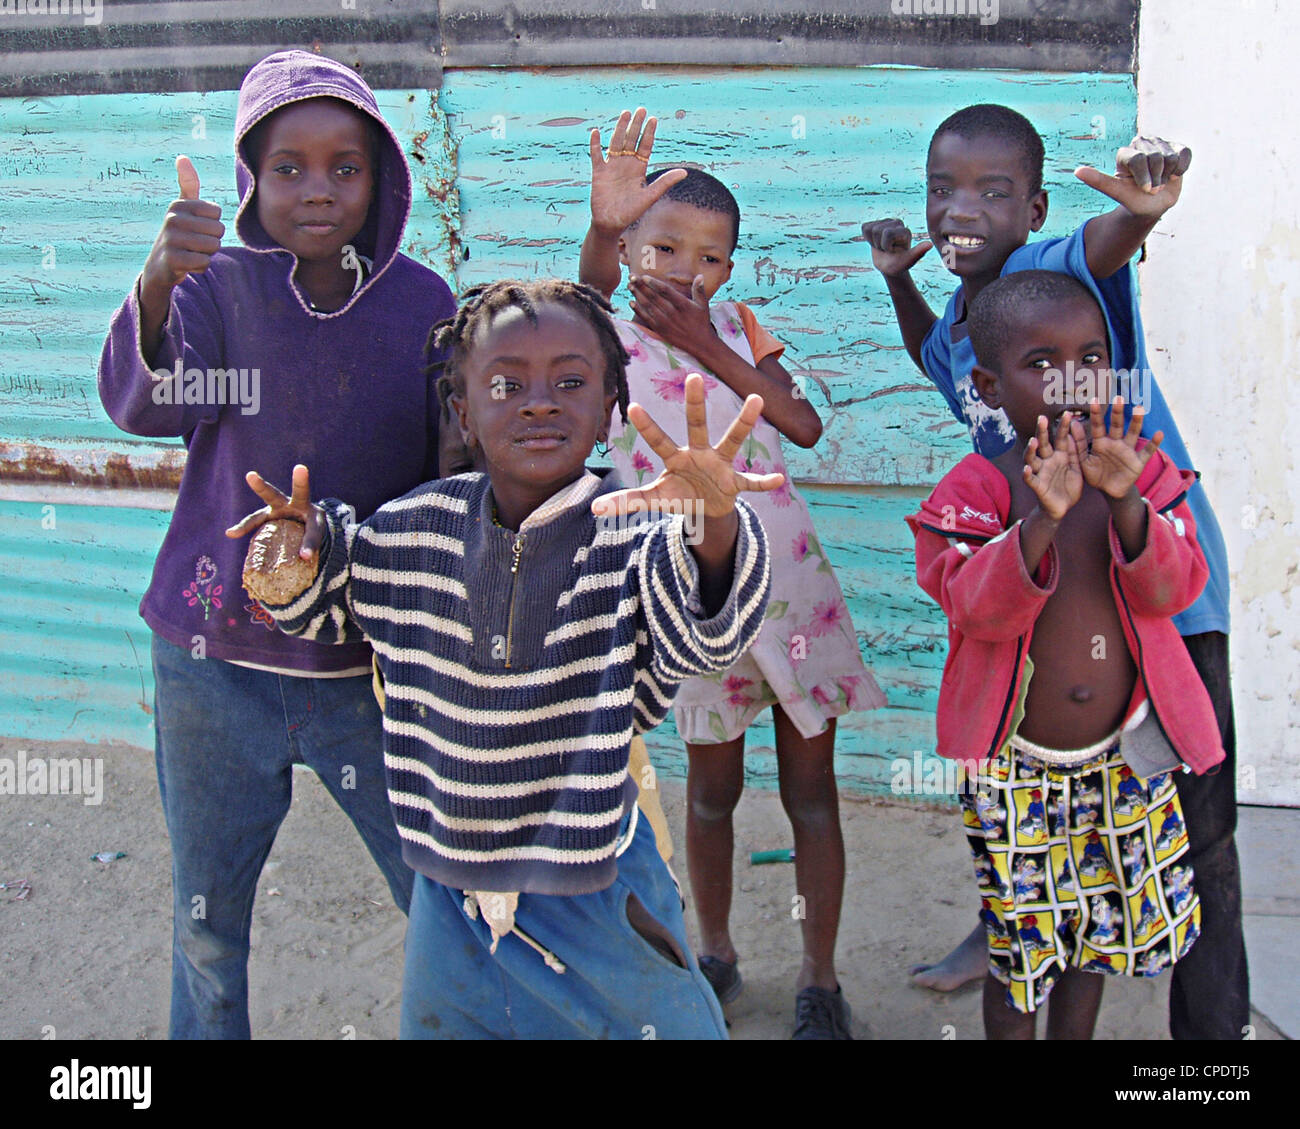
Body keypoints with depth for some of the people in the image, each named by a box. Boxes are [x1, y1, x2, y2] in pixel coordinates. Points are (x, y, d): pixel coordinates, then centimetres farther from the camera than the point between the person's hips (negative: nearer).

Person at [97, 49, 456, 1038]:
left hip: (373, 666, 0)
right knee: (207, 918, 15)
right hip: (216, 663, 0)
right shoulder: (216, 285, -6)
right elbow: (144, 403, -26)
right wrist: (158, 282, -44)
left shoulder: (427, 306, -3)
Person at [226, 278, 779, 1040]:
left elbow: (705, 638, -37)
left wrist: (716, 528, -57)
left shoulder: (636, 538, -18)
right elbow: (329, 606, 14)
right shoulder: (413, 532, -4)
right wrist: (305, 552, -9)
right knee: (441, 1019, 23)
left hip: (597, 900, -3)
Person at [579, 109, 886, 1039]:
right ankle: (715, 952, 34)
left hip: (789, 571, 2)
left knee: (810, 783, 6)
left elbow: (806, 425, -7)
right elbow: (587, 302, -29)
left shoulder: (734, 324, 6)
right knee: (713, 783, 11)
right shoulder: (609, 338, -4)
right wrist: (601, 231, -50)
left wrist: (707, 346, -14)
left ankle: (820, 977, 21)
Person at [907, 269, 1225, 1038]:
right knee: (1020, 943, 8)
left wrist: (1125, 502, -29)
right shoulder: (976, 489, -12)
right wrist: (1042, 521, -38)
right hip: (1017, 764, -3)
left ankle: (1075, 1034, 40)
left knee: (1098, 930, 19)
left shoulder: (1144, 470, -3)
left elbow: (1175, 589, -13)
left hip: (1125, 757, 3)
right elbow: (976, 608, -24)